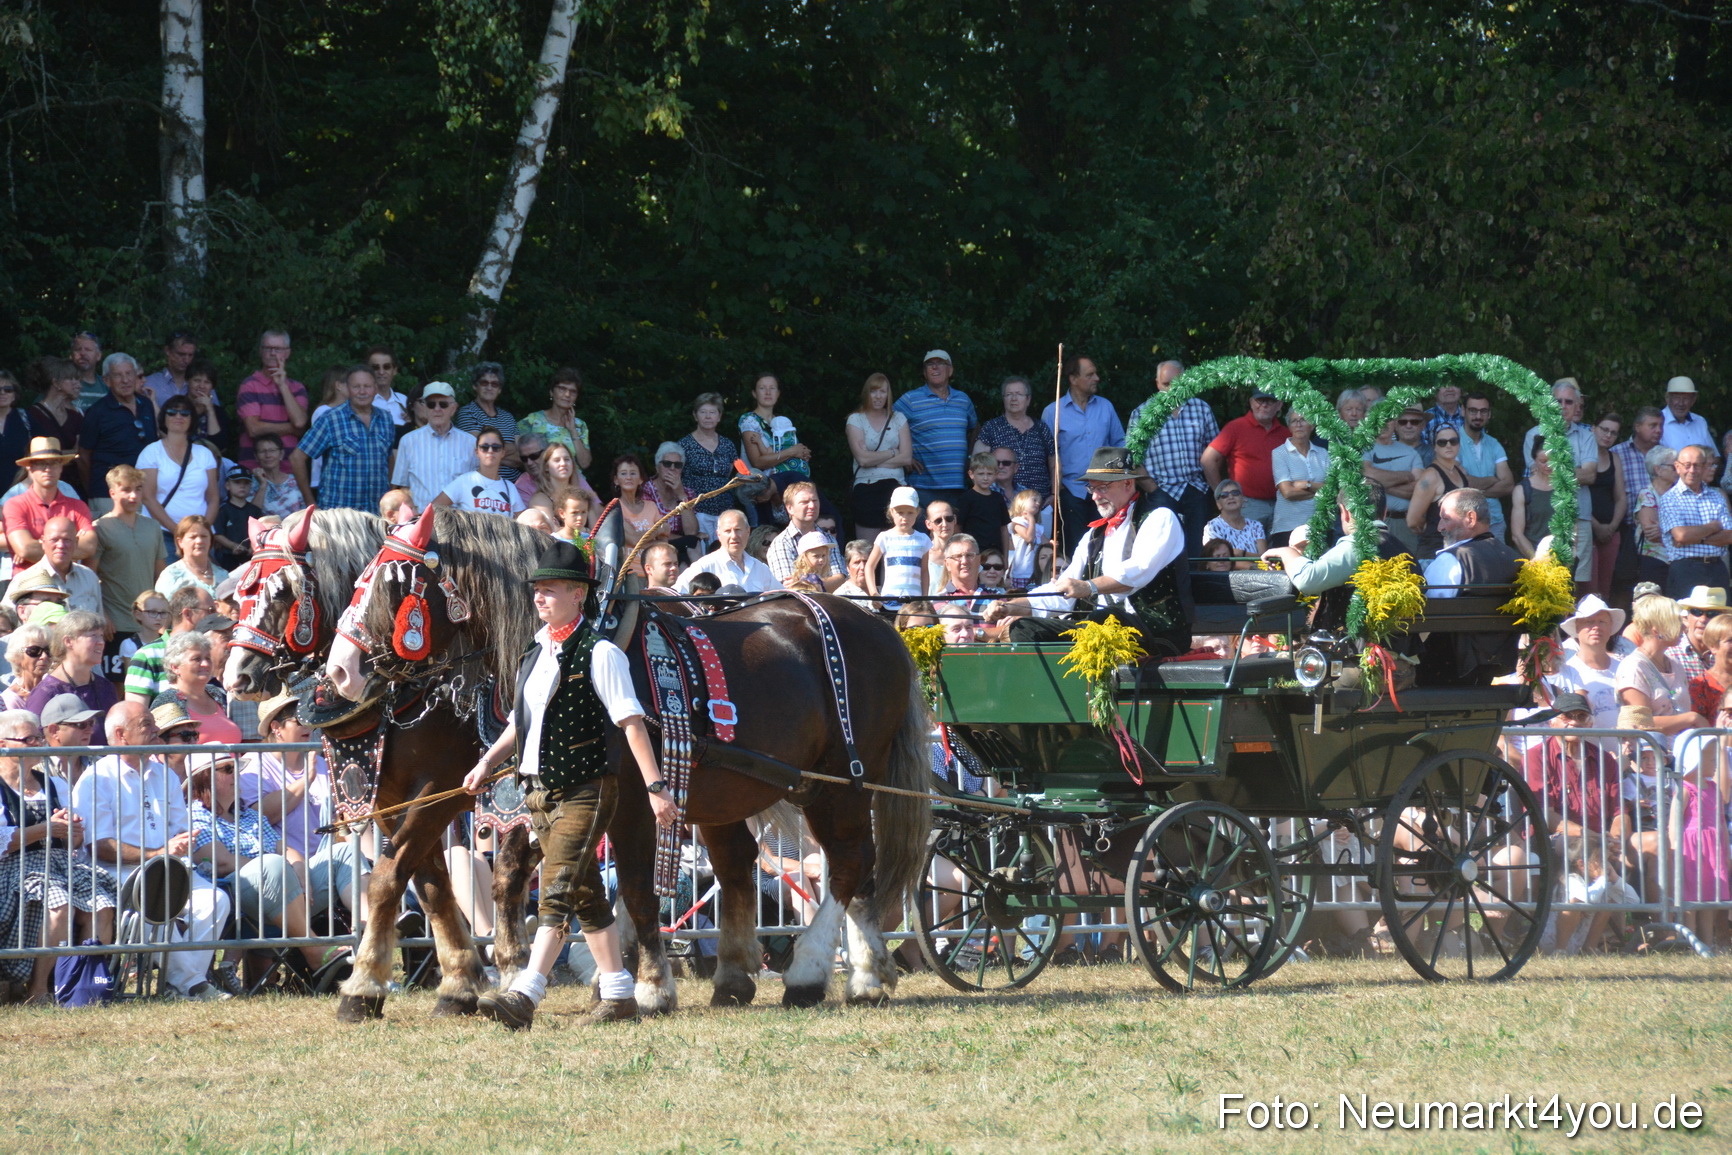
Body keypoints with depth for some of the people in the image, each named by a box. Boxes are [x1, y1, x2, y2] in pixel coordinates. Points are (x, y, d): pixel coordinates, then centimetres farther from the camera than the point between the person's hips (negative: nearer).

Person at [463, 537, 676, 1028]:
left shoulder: (599, 654, -10)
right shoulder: (535, 654, 13)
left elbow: (631, 722, -15)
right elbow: (521, 722, 24)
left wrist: (655, 787, -19)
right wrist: (487, 763, 13)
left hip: (585, 789, -8)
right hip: (541, 789, 8)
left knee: (558, 891, -15)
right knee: (586, 895, 13)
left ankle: (525, 995, -24)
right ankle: (618, 994, 20)